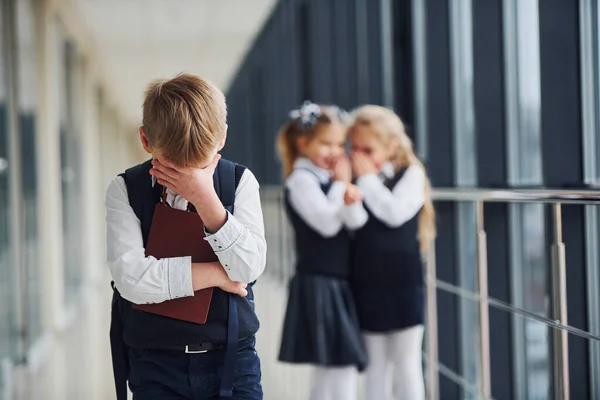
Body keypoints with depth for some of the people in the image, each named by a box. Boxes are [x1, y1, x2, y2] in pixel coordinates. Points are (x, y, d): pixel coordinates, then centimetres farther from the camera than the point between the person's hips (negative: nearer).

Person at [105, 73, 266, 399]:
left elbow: (250, 267, -11)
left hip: (233, 358, 1)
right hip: (155, 362, -1)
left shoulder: (240, 181, -1)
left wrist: (206, 200, -20)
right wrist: (214, 274, -11)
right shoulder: (125, 190, -5)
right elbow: (130, 278, -16)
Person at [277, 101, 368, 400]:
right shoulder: (302, 179, -11)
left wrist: (348, 188, -15)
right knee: (343, 369, -11)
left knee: (329, 370, 14)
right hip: (319, 287, -9)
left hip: (337, 286, 9)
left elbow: (355, 222, 2)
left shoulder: (329, 179, 14)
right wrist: (341, 184, -11)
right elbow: (327, 222, -21)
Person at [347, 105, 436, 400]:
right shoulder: (356, 180, 5)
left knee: (406, 364, 5)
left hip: (402, 284, -3)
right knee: (375, 365, 11)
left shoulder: (410, 174, -3)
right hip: (367, 285, 3)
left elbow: (395, 212, -20)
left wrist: (368, 177, -14)